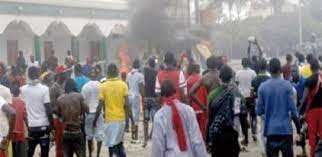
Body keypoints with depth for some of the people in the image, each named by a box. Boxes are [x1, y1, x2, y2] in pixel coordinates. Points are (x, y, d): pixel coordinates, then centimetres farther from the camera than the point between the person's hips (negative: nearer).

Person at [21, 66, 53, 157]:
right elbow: (48, 108, -13)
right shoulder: (44, 89, -11)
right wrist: (51, 123, -4)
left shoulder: (23, 89, 0)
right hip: (43, 125, -3)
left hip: (31, 125, 3)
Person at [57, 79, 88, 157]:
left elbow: (58, 114, 9)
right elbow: (86, 110, -2)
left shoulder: (60, 99, 1)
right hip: (77, 131, -2)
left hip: (65, 132, 2)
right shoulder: (79, 96, -6)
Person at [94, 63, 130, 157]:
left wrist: (95, 120, 6)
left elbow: (100, 106, -6)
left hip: (110, 119, -2)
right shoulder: (123, 84, -4)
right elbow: (126, 104, -7)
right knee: (119, 143, 20)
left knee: (112, 145, 4)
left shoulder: (103, 86, -7)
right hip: (121, 118, 2)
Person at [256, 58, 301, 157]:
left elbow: (259, 111, 1)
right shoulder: (287, 85, -6)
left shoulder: (263, 87, -1)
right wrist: (298, 129, 3)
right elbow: (293, 109, -8)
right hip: (286, 129, -1)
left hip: (270, 130, 1)